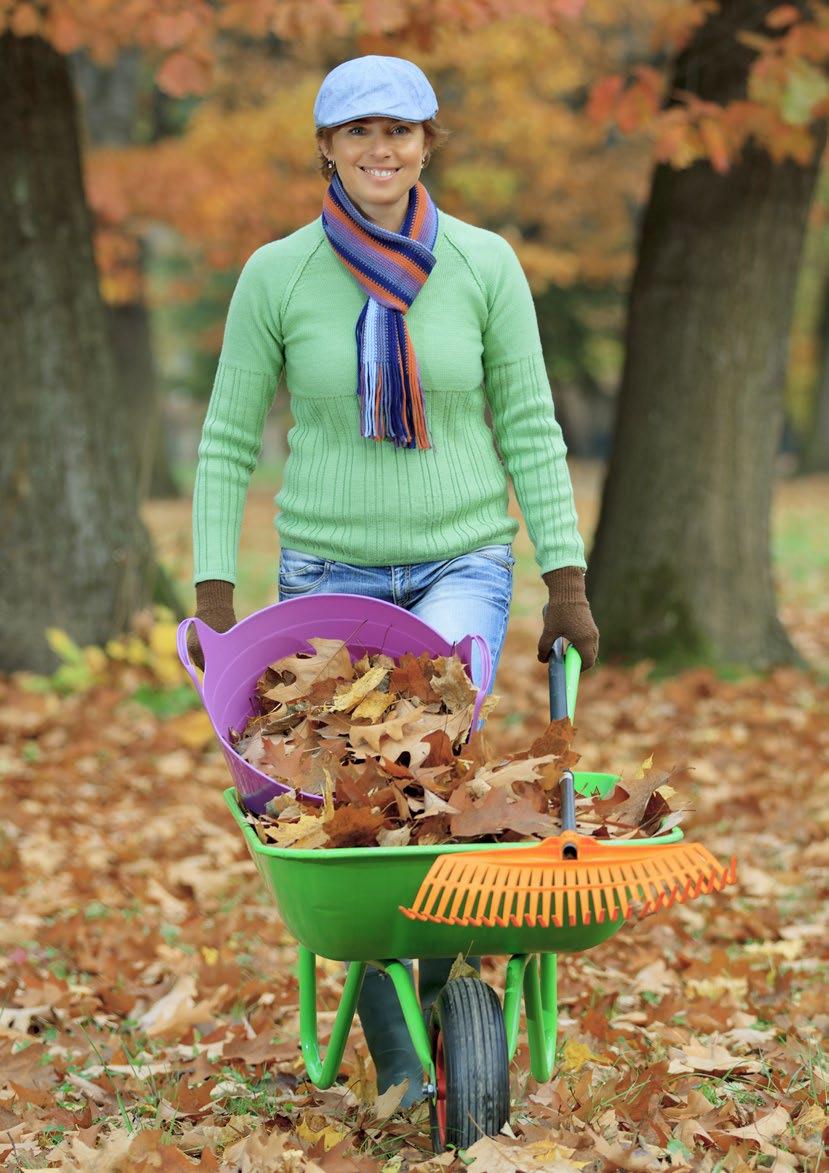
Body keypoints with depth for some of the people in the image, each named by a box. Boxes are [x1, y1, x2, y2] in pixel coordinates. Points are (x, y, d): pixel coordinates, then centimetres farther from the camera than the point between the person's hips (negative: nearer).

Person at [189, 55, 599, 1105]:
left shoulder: (485, 263, -3)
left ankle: (439, 960, -7)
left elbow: (529, 425, 2)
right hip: (329, 573, 1)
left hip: (461, 563, 0)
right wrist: (213, 596, -4)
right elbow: (228, 442, 2)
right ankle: (397, 1056, 14)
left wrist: (566, 583, -1)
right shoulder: (276, 274, -4)